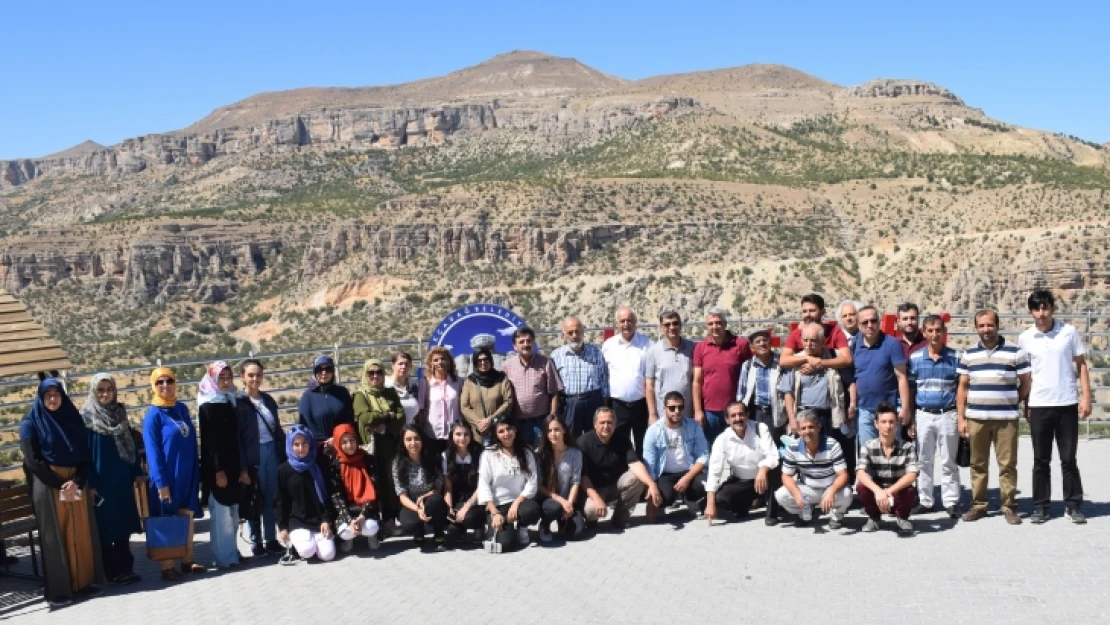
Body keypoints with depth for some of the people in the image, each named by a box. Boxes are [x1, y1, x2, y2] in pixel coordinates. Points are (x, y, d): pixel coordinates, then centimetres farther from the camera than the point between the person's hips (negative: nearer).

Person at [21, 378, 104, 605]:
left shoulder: (74, 419, 10)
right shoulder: (31, 423, -1)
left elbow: (85, 456, 7)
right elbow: (32, 461, -8)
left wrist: (76, 482, -10)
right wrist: (60, 485, -13)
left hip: (77, 483, 4)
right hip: (48, 485, -4)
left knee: (82, 532, 4)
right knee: (55, 536, -2)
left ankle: (84, 582, 12)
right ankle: (59, 589, 3)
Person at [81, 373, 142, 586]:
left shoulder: (119, 413, 9)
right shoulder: (86, 417, -7)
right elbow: (84, 452, -9)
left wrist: (136, 472, 9)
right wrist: (89, 483, -13)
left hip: (122, 478, 5)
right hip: (101, 480, -5)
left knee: (123, 523, 8)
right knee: (106, 525, 0)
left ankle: (125, 568, 16)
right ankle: (112, 572, 7)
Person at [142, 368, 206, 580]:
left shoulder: (182, 409, 8)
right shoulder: (153, 415, -10)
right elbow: (152, 451, -13)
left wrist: (197, 472, 10)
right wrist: (160, 482, -19)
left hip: (188, 475, 6)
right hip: (168, 477, -6)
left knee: (188, 518, 11)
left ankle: (187, 561, 22)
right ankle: (167, 567, 10)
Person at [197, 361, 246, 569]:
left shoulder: (230, 403, 12)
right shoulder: (207, 406, -8)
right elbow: (209, 441, -13)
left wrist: (242, 468, 12)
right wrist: (218, 470, -18)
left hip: (233, 466, 7)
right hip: (217, 468, -7)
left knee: (232, 514, 12)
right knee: (221, 514, -3)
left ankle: (232, 553, 21)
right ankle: (224, 557, 3)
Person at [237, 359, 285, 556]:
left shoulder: (268, 400, 11)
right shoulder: (238, 402, -4)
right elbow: (235, 436, -8)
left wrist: (284, 455, 10)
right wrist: (242, 465, -13)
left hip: (272, 453, 4)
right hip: (252, 456, -4)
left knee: (271, 497, 8)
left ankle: (271, 539, 17)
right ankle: (256, 542, 13)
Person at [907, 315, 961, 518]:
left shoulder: (955, 357, 0)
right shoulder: (914, 358, 4)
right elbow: (910, 388, 7)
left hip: (948, 415, -2)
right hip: (923, 415, 2)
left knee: (948, 461, 4)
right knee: (923, 461, 8)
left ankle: (951, 501, 11)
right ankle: (925, 500, 16)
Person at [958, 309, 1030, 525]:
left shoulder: (1015, 352, 1)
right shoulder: (969, 355, 9)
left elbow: (1025, 384, 5)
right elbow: (962, 387, 10)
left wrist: (1011, 402, -1)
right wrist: (960, 417, 5)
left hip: (1006, 419, -2)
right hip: (975, 418, 2)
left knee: (1008, 465, 1)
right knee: (978, 464, 7)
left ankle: (1009, 506, 10)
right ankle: (978, 505, 15)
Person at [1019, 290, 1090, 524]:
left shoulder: (1069, 332, 0)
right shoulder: (1025, 338, 1)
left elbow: (1081, 365, 5)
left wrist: (1086, 396, -2)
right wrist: (1025, 406, 5)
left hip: (1067, 404, 0)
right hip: (1039, 406, 1)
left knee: (1068, 459, 5)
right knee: (1041, 461, 6)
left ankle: (1073, 506, 14)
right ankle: (1040, 507, 12)